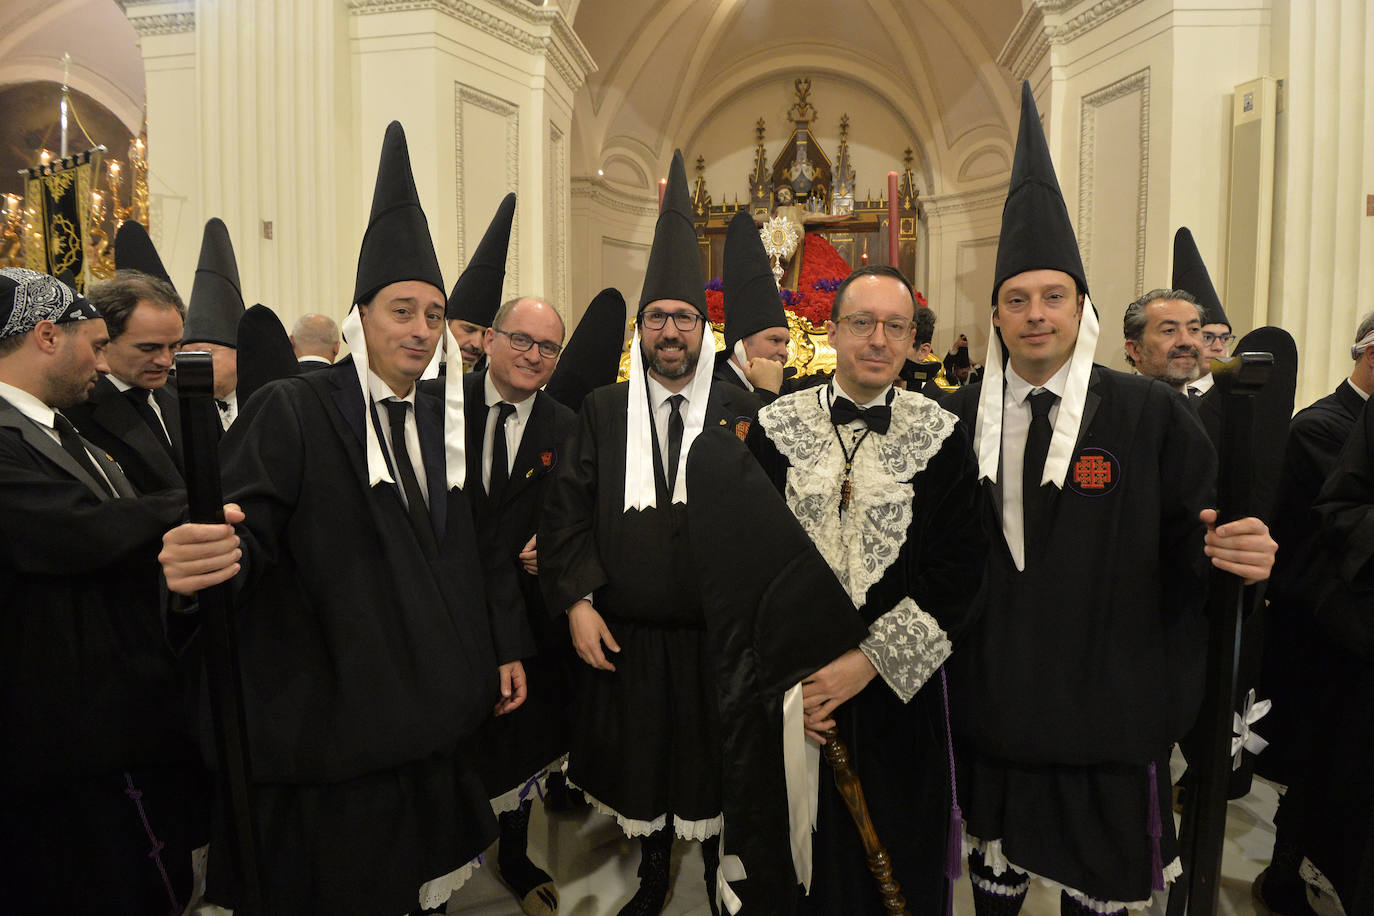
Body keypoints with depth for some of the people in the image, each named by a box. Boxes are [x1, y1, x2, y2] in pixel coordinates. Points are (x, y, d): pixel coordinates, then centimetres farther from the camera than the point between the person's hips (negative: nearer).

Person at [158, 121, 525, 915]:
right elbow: (249, 531, -19)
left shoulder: (440, 419, 9)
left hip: (434, 718, 5)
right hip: (330, 723, -5)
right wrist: (203, 555, -41)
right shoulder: (291, 413, -8)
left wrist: (504, 648, 11)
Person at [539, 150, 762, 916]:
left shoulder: (741, 412, -2)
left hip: (716, 636, -1)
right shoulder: (603, 411, 3)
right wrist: (578, 601, -6)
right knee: (638, 764, 17)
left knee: (713, 765, 14)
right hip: (625, 635, 2)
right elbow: (566, 511, 0)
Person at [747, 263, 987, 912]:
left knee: (898, 861, 15)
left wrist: (872, 660, -15)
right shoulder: (775, 427, -2)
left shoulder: (943, 438, -4)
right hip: (790, 691, 1)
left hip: (897, 693, 0)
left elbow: (958, 570, -8)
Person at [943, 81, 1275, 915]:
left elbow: (1188, 546, -5)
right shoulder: (958, 419, -3)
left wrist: (1232, 554, -25)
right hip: (992, 710, 1)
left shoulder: (1150, 415, -7)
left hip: (1112, 712, -1)